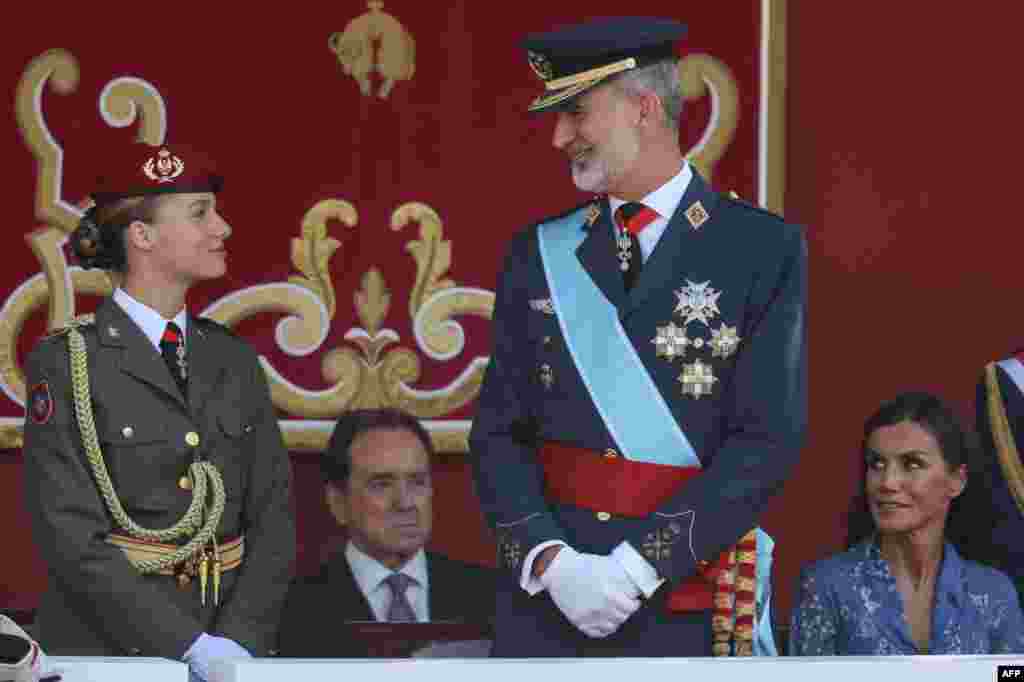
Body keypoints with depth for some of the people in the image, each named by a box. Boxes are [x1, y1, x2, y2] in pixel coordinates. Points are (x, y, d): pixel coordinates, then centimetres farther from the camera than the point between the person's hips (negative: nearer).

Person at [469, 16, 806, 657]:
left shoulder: (765, 249, -1)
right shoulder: (538, 254, 11)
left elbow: (767, 441, -7)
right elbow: (499, 434, 8)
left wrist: (639, 566, -13)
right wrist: (550, 561, -8)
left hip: (685, 608, -3)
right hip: (543, 602, 3)